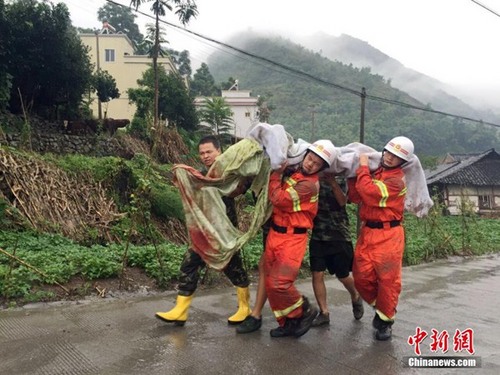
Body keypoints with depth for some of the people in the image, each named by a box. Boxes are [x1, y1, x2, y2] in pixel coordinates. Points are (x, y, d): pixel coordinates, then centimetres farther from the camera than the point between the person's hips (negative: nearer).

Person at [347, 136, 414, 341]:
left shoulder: (396, 180, -11)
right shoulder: (373, 172, 13)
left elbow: (370, 193, -24)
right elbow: (355, 197, 12)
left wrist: (363, 168, -13)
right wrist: (352, 175, 3)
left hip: (388, 235, -6)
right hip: (367, 232, 6)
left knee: (388, 279, 2)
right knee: (362, 277, 6)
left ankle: (385, 320, 20)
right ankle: (380, 307, 31)